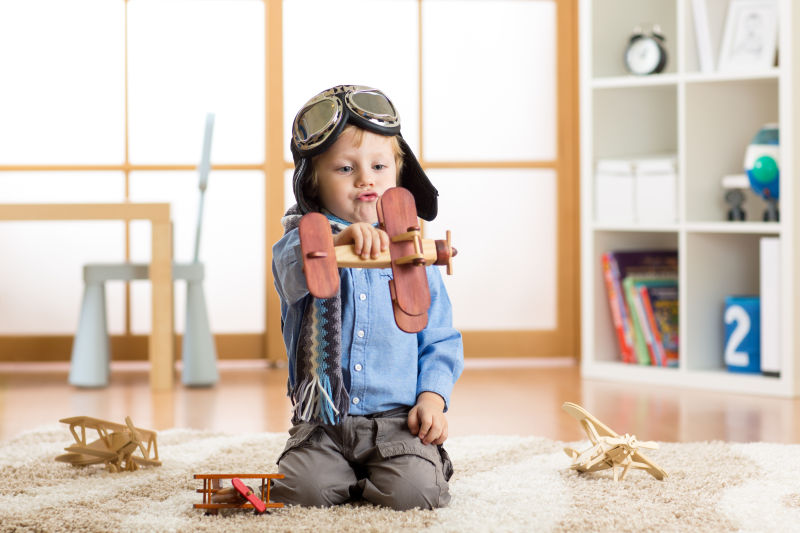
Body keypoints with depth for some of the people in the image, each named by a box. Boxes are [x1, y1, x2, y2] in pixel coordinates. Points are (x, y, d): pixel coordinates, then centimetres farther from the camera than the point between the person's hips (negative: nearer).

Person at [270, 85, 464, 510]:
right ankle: (348, 476, 12)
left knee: (413, 492, -24)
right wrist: (337, 241, -43)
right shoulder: (301, 241, 2)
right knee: (299, 491, -22)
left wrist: (433, 396, -5)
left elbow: (440, 341, 12)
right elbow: (294, 271, -24)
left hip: (397, 418, 0)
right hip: (322, 423, 0)